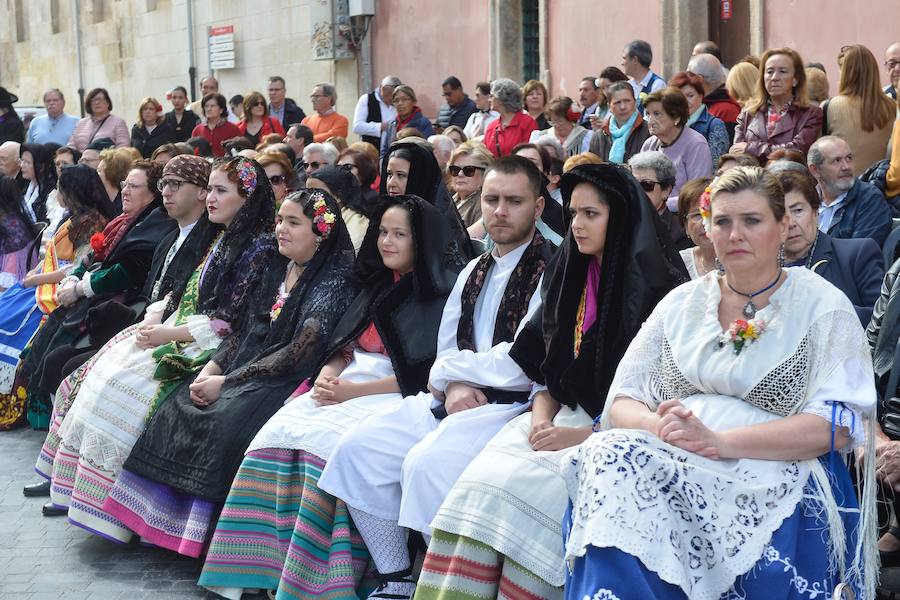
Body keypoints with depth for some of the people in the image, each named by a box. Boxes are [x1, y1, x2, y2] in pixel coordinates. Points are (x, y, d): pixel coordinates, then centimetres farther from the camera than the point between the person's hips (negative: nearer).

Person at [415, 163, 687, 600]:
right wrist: (541, 417, -4)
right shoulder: (569, 278, 15)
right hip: (562, 418, 6)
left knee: (524, 489, -29)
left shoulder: (657, 289, -6)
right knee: (482, 480, -21)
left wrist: (586, 435, -18)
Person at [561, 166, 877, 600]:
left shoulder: (823, 306, 6)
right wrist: (659, 426, -13)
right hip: (671, 462, 4)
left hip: (778, 475, -4)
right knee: (610, 453, -31)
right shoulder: (682, 303, 19)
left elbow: (837, 425, -7)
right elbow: (621, 401, 12)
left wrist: (720, 441, -17)